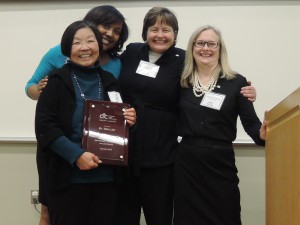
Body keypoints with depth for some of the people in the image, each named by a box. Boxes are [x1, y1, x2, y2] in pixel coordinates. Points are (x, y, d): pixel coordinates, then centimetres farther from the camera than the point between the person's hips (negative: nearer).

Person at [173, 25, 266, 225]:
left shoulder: (236, 82, -2)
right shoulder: (181, 81, 5)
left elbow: (250, 121, -4)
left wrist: (262, 134, -26)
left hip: (220, 162, -2)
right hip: (186, 161, 2)